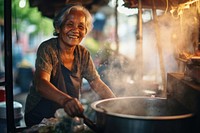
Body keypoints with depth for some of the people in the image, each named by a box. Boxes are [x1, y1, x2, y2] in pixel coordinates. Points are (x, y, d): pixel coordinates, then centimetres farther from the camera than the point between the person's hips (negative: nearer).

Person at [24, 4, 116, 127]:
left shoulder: (83, 54, 3)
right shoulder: (47, 49, -14)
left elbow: (98, 84, 8)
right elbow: (41, 84, -29)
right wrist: (65, 100, -48)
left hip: (68, 116, 5)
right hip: (39, 119, -5)